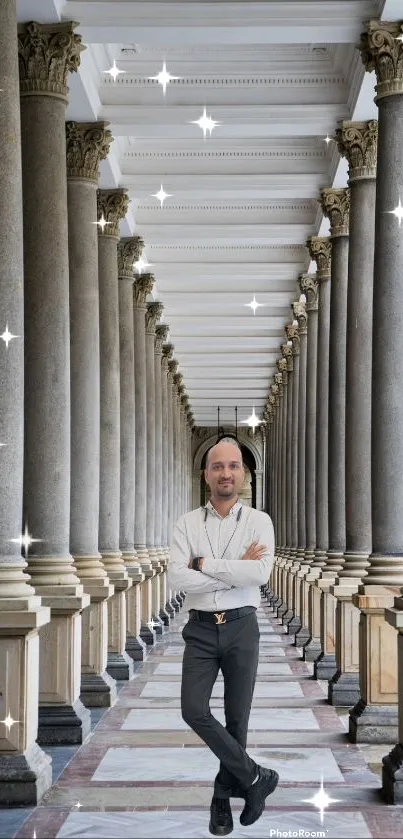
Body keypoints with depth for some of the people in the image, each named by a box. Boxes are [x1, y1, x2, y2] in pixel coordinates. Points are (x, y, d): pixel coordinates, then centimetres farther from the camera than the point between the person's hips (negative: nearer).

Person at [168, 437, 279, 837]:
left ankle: (223, 796, 24)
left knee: (237, 717, 7)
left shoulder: (259, 521, -2)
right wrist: (235, 571, -15)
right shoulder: (187, 523, 1)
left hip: (241, 628, -1)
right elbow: (177, 577, -13)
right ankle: (255, 777, 3)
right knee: (193, 710, -12)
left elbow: (260, 573, -18)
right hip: (201, 628, 1)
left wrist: (206, 564, -15)